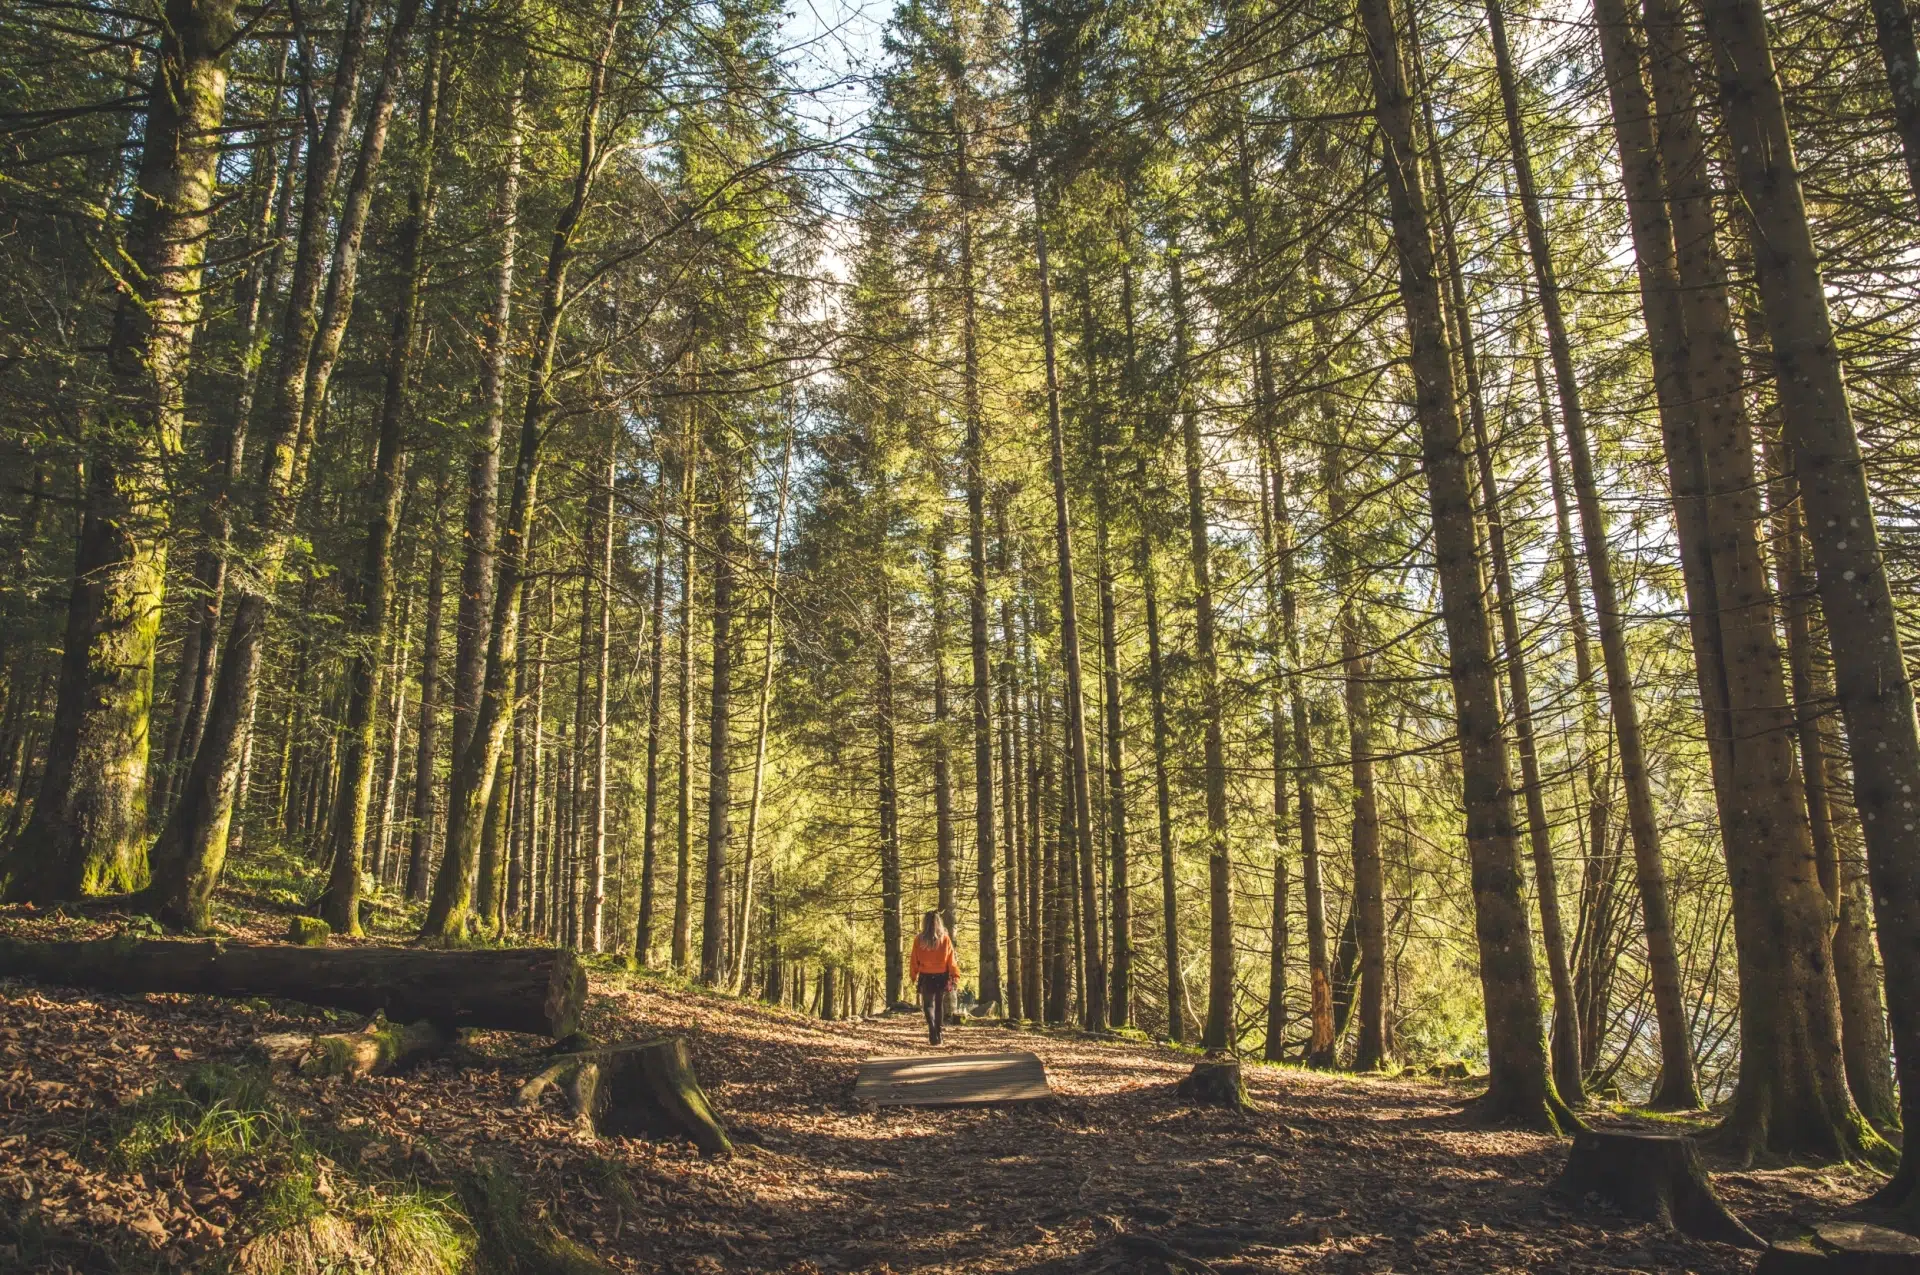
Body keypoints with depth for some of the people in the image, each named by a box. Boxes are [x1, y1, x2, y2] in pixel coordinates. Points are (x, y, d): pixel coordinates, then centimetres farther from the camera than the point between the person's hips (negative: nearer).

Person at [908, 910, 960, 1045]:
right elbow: (951, 959, -4)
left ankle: (933, 1033, -15)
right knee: (939, 1005, 18)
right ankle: (938, 1034, 21)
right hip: (942, 977, 1)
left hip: (926, 977, -1)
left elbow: (914, 960, -1)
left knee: (928, 1004, 8)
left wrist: (913, 975, 11)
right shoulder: (945, 939, -6)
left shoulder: (919, 939, -8)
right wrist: (955, 976, 3)